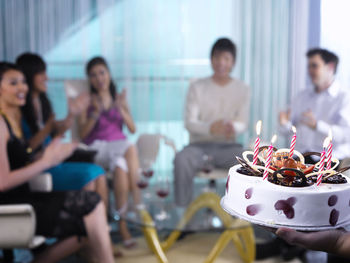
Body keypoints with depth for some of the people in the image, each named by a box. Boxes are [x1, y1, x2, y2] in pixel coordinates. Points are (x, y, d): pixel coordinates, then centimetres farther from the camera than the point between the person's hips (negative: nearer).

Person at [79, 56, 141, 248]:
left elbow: (133, 129, 9)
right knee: (121, 164, -36)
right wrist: (95, 112, -13)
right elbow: (82, 134, 0)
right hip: (97, 148, -3)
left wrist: (122, 109, -6)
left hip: (119, 144, 3)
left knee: (131, 149, -35)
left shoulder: (118, 98, 18)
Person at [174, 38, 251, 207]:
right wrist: (210, 128, -29)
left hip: (227, 146, 1)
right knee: (181, 159, -34)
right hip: (200, 144, -1)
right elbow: (189, 122, -6)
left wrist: (233, 128, -28)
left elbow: (243, 123, -1)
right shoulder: (197, 87, 4)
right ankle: (183, 209, -23)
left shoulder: (242, 90, 8)